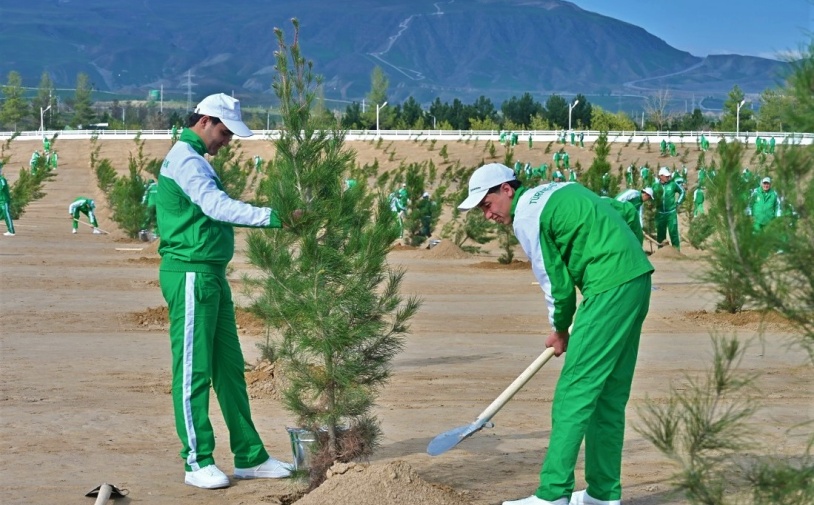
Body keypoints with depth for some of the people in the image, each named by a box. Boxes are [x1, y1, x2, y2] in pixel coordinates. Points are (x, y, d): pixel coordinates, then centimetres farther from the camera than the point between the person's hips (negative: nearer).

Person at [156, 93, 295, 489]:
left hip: (212, 275, 11)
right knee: (193, 371, -4)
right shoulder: (184, 159, -13)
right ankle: (197, 461, 1)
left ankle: (249, 457, 17)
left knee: (229, 367, 12)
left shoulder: (195, 159, 20)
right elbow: (217, 206, -26)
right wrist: (273, 218, -30)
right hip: (190, 274, -11)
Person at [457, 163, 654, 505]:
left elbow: (555, 282, -6)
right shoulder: (561, 189, 19)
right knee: (610, 394, 13)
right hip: (638, 279, 9)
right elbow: (621, 215, 20)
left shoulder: (525, 216, -7)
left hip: (610, 289, -9)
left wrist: (560, 330, 11)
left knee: (573, 393, -7)